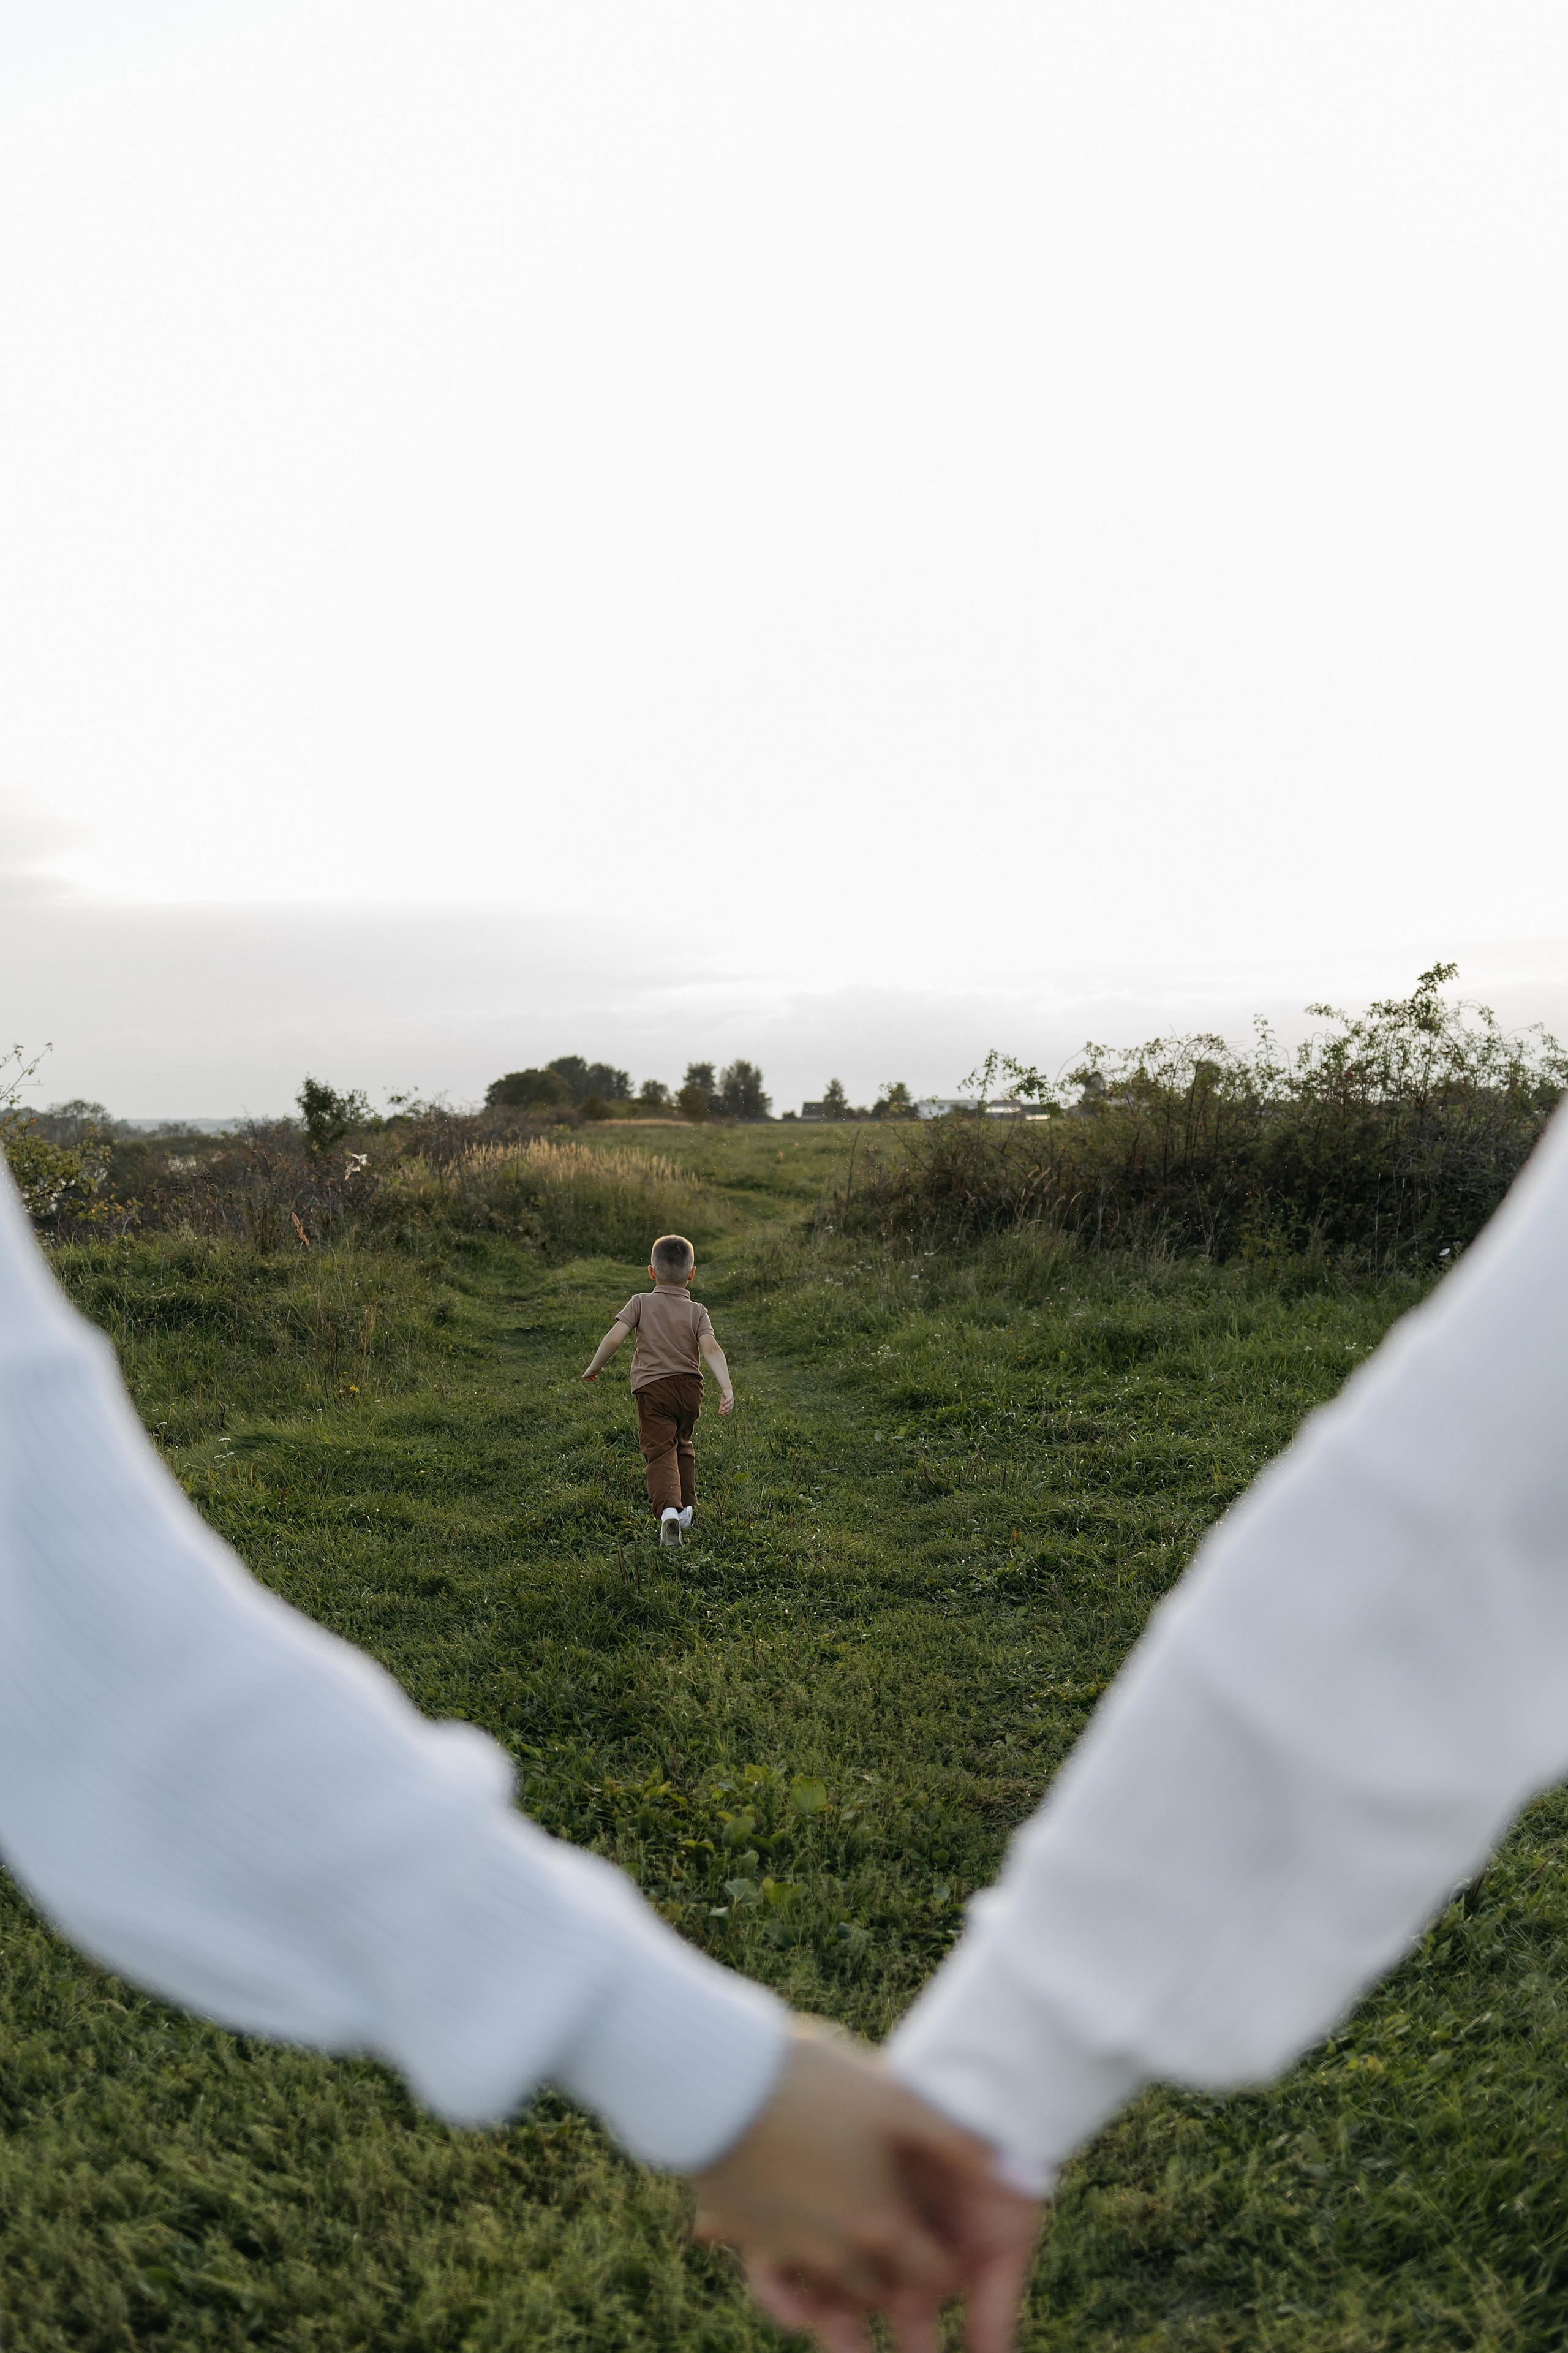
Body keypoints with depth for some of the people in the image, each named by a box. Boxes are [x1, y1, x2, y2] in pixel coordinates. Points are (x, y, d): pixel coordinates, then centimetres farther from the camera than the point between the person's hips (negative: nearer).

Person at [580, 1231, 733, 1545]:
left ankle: (668, 1510, -32)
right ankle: (686, 1510, 29)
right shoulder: (697, 1311, 2)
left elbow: (614, 1337, -10)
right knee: (682, 1445, 25)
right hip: (689, 1388, 3)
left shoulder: (641, 1303, 1)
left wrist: (595, 1367, 5)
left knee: (661, 1453, -8)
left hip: (652, 1389, -3)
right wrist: (726, 1388, -22)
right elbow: (710, 1348, -14)